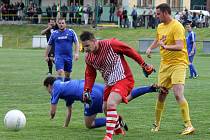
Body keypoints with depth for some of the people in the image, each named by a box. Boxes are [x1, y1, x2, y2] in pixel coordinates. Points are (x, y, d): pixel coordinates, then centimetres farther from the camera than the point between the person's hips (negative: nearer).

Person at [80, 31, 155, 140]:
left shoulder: (110, 44, -21)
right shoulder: (88, 58, -1)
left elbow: (130, 51, -11)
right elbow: (90, 75, 10)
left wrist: (144, 65, -5)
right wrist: (87, 90, -4)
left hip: (123, 80, -8)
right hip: (109, 83, 8)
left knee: (111, 104, -26)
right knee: (106, 109, 16)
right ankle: (118, 129, 44)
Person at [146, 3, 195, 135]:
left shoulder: (177, 26, -14)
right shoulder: (160, 27, 11)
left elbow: (179, 46, -25)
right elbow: (157, 41, 31)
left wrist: (166, 47, -38)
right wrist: (150, 48, 12)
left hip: (178, 63, -7)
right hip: (164, 64, 7)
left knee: (178, 94, -19)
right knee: (161, 95, 9)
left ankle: (188, 125, -16)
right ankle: (157, 124, 23)